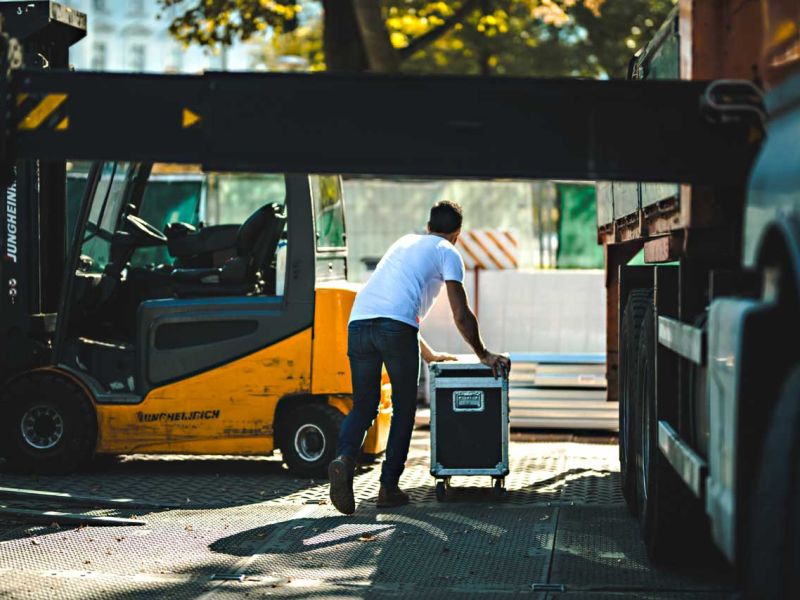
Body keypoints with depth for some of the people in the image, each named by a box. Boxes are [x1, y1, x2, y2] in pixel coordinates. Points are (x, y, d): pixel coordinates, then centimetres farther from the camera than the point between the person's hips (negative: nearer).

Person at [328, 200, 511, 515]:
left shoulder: (404, 242, 36)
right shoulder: (447, 252, 16)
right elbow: (461, 316, 10)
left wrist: (429, 353, 48)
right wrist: (483, 354, 23)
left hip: (359, 321, 5)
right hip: (395, 327, -5)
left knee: (363, 406, 11)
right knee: (404, 408, 11)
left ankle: (344, 458, -16)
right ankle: (389, 487, 9)